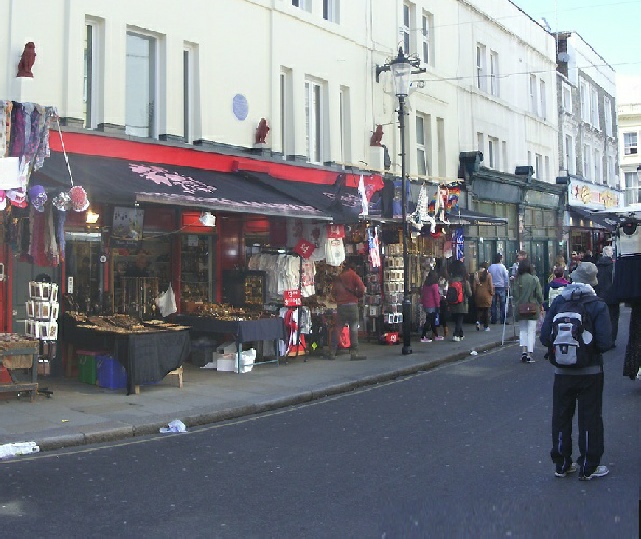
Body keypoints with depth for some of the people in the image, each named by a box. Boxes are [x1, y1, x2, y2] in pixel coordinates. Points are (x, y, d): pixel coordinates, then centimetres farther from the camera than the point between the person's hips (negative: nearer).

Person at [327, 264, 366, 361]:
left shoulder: (338, 278, 13)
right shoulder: (354, 275, 2)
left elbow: (333, 291, 8)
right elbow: (361, 289, -9)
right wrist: (358, 295, 9)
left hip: (340, 305, 4)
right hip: (352, 304, -4)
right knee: (353, 329, -2)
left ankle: (332, 353, 7)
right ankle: (354, 353, -8)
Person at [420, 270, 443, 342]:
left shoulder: (425, 284, 7)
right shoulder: (435, 285, -13)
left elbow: (422, 294, 12)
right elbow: (436, 296, -12)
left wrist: (422, 302, 18)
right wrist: (438, 305, -5)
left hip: (425, 305, 8)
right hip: (432, 306, -8)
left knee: (432, 320, 16)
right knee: (429, 321, -6)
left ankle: (436, 336, 25)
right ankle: (423, 337, -9)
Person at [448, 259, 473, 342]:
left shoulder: (450, 280, -6)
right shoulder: (465, 281, -13)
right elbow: (469, 294, -9)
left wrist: (448, 304, 8)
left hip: (453, 306, 3)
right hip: (462, 305, -3)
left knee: (457, 320, 15)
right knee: (460, 320, 1)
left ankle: (460, 335, 26)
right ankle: (456, 335, -12)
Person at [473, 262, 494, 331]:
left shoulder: (477, 274, -2)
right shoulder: (488, 275, -7)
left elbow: (474, 285, 0)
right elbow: (490, 285, -6)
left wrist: (475, 293, 10)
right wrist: (492, 293, 8)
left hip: (478, 294, 1)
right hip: (486, 294, -1)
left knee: (479, 309, 12)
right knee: (486, 310, 6)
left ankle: (478, 321, -11)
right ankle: (486, 326, 8)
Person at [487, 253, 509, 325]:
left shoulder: (490, 267, 0)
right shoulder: (502, 267, -8)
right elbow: (506, 278, -5)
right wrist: (507, 286, 6)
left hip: (492, 287, 2)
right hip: (501, 287, -2)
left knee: (493, 304, 7)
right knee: (502, 304, 3)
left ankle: (493, 320, 7)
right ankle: (502, 320, 2)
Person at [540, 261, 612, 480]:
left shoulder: (557, 303, -4)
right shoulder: (598, 306, -12)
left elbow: (545, 338, -7)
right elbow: (604, 342, -18)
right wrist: (591, 350, 3)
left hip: (563, 371, 3)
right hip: (590, 371, -2)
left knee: (561, 417, 13)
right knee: (590, 419, 8)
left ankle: (562, 464, 22)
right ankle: (588, 467, 15)